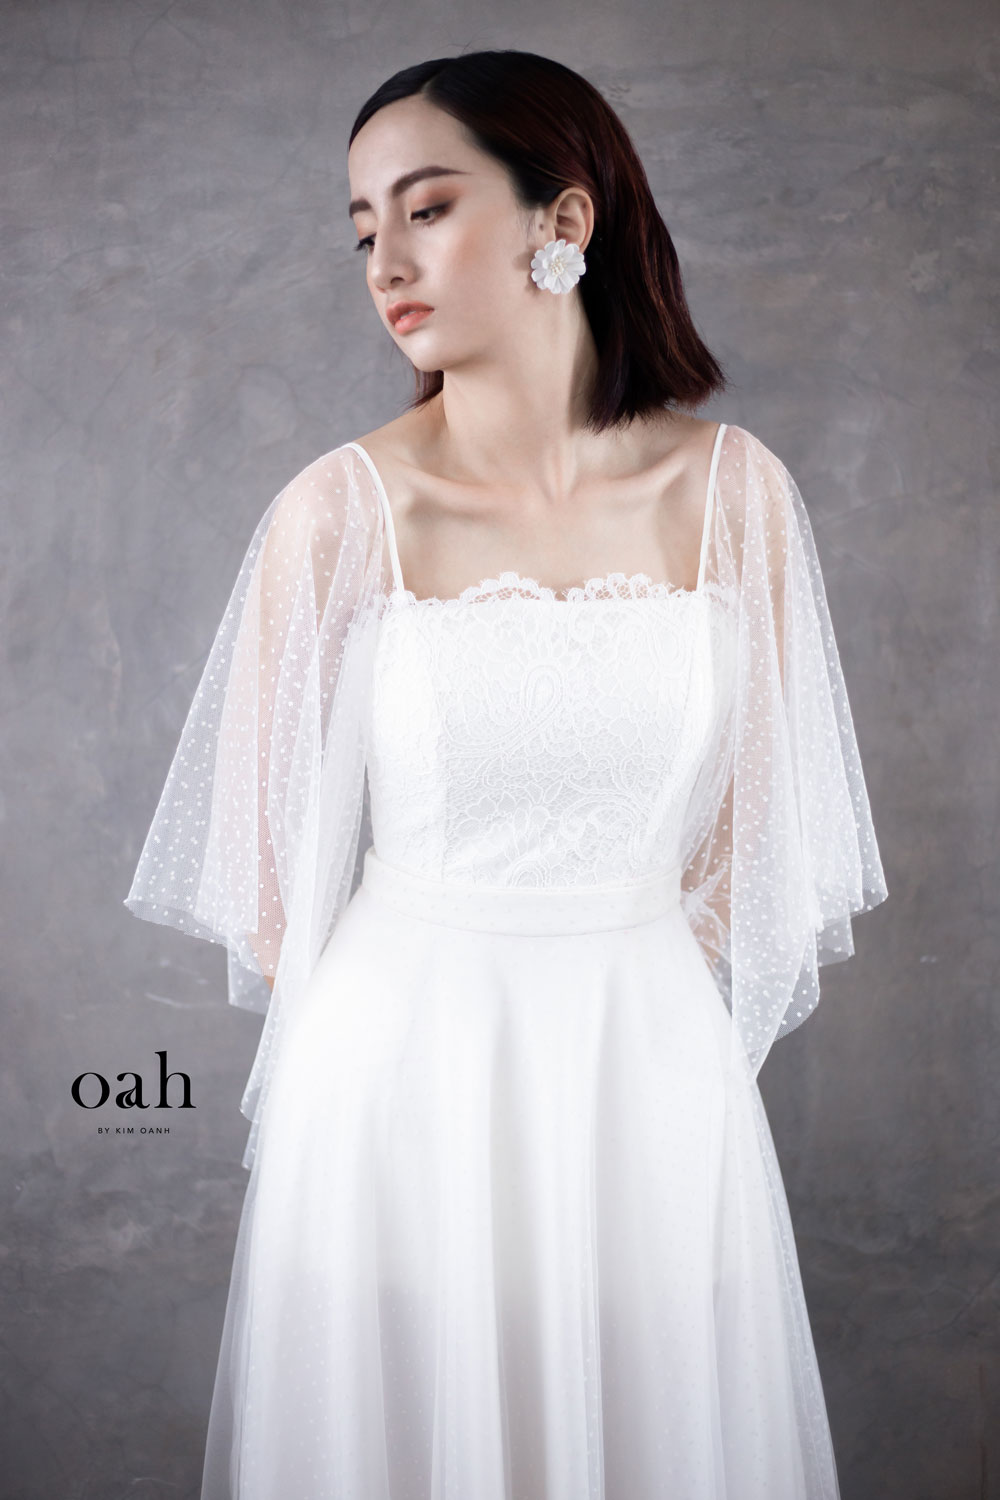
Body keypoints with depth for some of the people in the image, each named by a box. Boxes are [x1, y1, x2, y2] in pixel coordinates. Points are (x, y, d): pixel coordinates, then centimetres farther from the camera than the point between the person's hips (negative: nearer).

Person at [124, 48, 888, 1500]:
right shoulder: (341, 510, -10)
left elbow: (745, 803, 6)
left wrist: (643, 997, 9)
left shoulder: (731, 485, -4)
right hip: (404, 1067, -1)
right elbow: (284, 847, -1)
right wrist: (430, 1010, 8)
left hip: (655, 1067, 2)